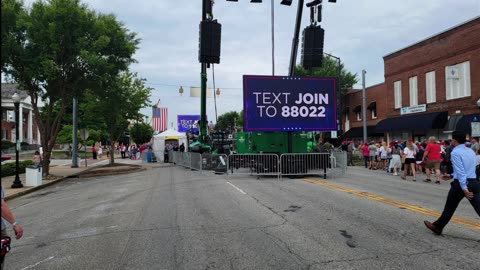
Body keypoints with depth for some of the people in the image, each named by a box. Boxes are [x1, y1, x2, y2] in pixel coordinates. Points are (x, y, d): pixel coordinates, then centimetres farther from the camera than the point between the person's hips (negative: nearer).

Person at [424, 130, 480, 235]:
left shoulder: (455, 153, -11)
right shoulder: (471, 151, 14)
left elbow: (460, 171, -20)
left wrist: (464, 188, -25)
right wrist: (452, 175, 31)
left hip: (461, 184, -6)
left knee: (449, 208, 11)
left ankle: (437, 227, 28)